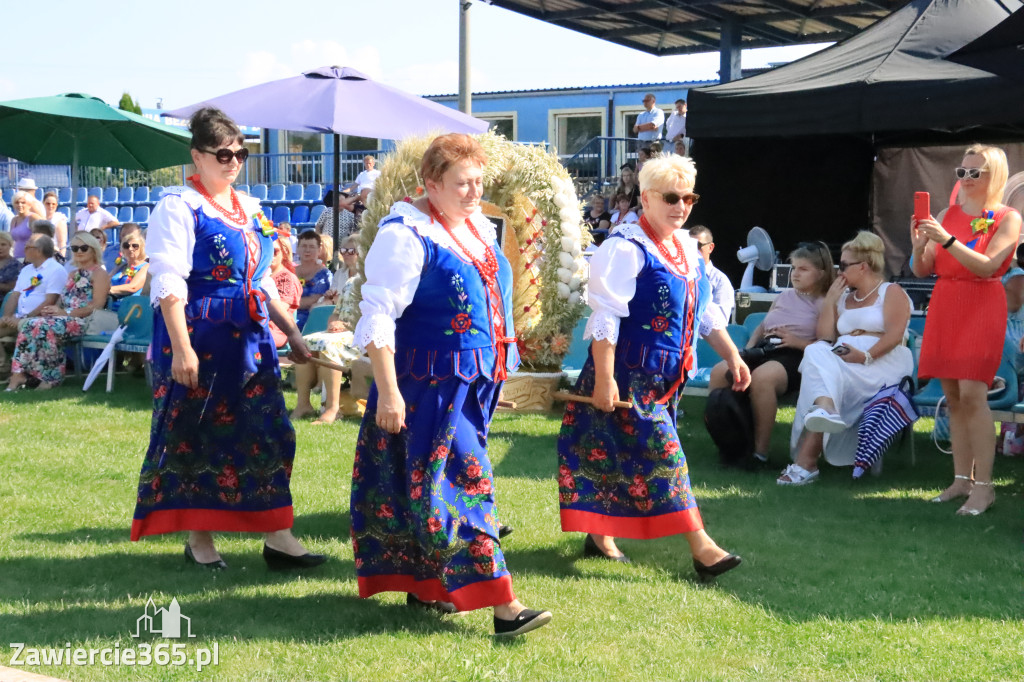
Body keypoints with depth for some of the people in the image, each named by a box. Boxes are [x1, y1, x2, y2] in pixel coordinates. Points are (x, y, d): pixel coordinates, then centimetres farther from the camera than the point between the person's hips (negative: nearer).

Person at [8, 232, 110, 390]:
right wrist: (51, 309, -4)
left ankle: (51, 376, -22)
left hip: (83, 321, -8)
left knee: (44, 327, -32)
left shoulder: (98, 273, -1)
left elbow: (97, 306, -13)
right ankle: (19, 373, -26)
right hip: (65, 319, 8)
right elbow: (63, 301, 21)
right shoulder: (74, 274, 26)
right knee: (28, 324, -18)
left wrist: (66, 313, -17)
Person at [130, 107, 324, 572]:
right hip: (199, 336, -7)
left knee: (269, 432, 4)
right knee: (196, 434, 2)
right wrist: (181, 348, -22)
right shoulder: (179, 207, -7)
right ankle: (198, 539, 14)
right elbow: (169, 284, -15)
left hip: (249, 336, 7)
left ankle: (276, 537, 9)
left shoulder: (249, 210, 15)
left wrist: (292, 332, 18)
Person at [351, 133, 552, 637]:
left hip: (473, 383, 8)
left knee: (432, 482, 15)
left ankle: (423, 586, 25)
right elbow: (377, 315, -19)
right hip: (429, 385, -8)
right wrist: (388, 390, -23)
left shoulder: (479, 227, 11)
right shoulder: (406, 236, -15)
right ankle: (503, 605, -10)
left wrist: (500, 365, 23)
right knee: (462, 481, -9)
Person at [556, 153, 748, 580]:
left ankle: (600, 534, 26)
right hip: (629, 374, -8)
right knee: (660, 453, -8)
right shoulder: (626, 249, -16)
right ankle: (700, 546, -7)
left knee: (620, 456, 15)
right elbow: (606, 318, -20)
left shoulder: (686, 248, 11)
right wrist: (604, 380, -23)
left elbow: (705, 313, 19)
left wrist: (732, 356, 12)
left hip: (665, 376, 8)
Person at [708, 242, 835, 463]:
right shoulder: (785, 296, 26)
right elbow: (762, 326, 31)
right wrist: (748, 348, 12)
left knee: (761, 377, -40)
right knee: (720, 372, -22)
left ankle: (760, 450, -31)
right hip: (763, 350, 7)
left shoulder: (824, 304, 5)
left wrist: (797, 342, -17)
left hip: (794, 356, -7)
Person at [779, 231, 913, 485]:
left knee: (821, 369, -32)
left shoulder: (891, 292, 8)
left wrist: (866, 356, -23)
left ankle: (806, 460, -44)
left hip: (883, 363, -6)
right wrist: (829, 301, 13)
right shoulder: (844, 299, 29)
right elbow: (825, 338, 18)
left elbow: (894, 335, -9)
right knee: (817, 351, -30)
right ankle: (825, 410, -60)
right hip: (840, 361, 6)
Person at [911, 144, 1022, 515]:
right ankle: (962, 479, 9)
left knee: (972, 393, -15)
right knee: (953, 396, 4)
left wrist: (947, 240, -25)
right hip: (943, 308, 5)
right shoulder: (948, 214, 12)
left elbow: (987, 266, -16)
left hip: (981, 307, -5)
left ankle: (983, 486, -13)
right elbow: (922, 270, 9)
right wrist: (920, 245, -11)